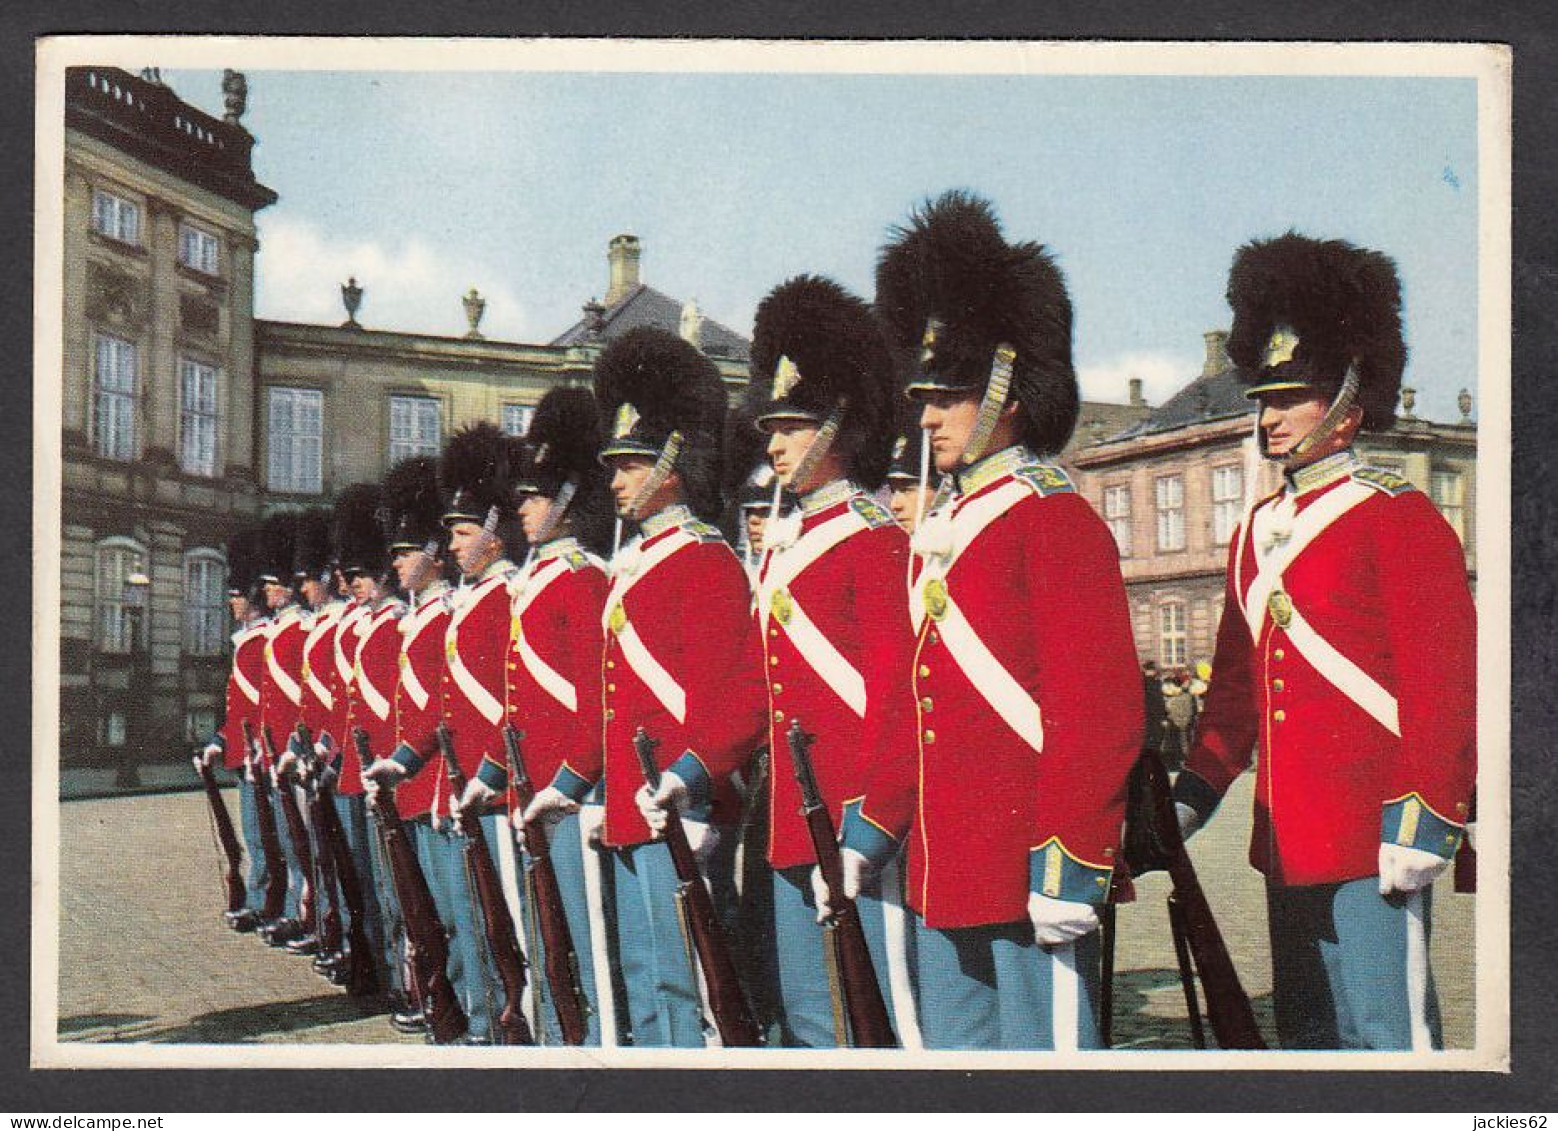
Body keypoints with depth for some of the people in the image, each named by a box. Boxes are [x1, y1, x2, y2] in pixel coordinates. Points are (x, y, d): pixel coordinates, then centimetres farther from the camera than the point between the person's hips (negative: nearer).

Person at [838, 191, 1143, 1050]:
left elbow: (1099, 711, -16)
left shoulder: (1053, 519, -10)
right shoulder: (945, 529, 16)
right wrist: (871, 824, 17)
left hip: (1029, 864, -9)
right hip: (944, 867, 9)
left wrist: (1070, 862, -20)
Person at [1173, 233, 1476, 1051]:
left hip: (1372, 837, -8)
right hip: (1287, 840, 8)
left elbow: (1448, 685, -12)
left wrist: (1422, 821, -17)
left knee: (1385, 1036, -4)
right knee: (1305, 1033, 15)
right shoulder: (1257, 533, 15)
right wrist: (1193, 793, 13)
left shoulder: (1397, 517, -7)